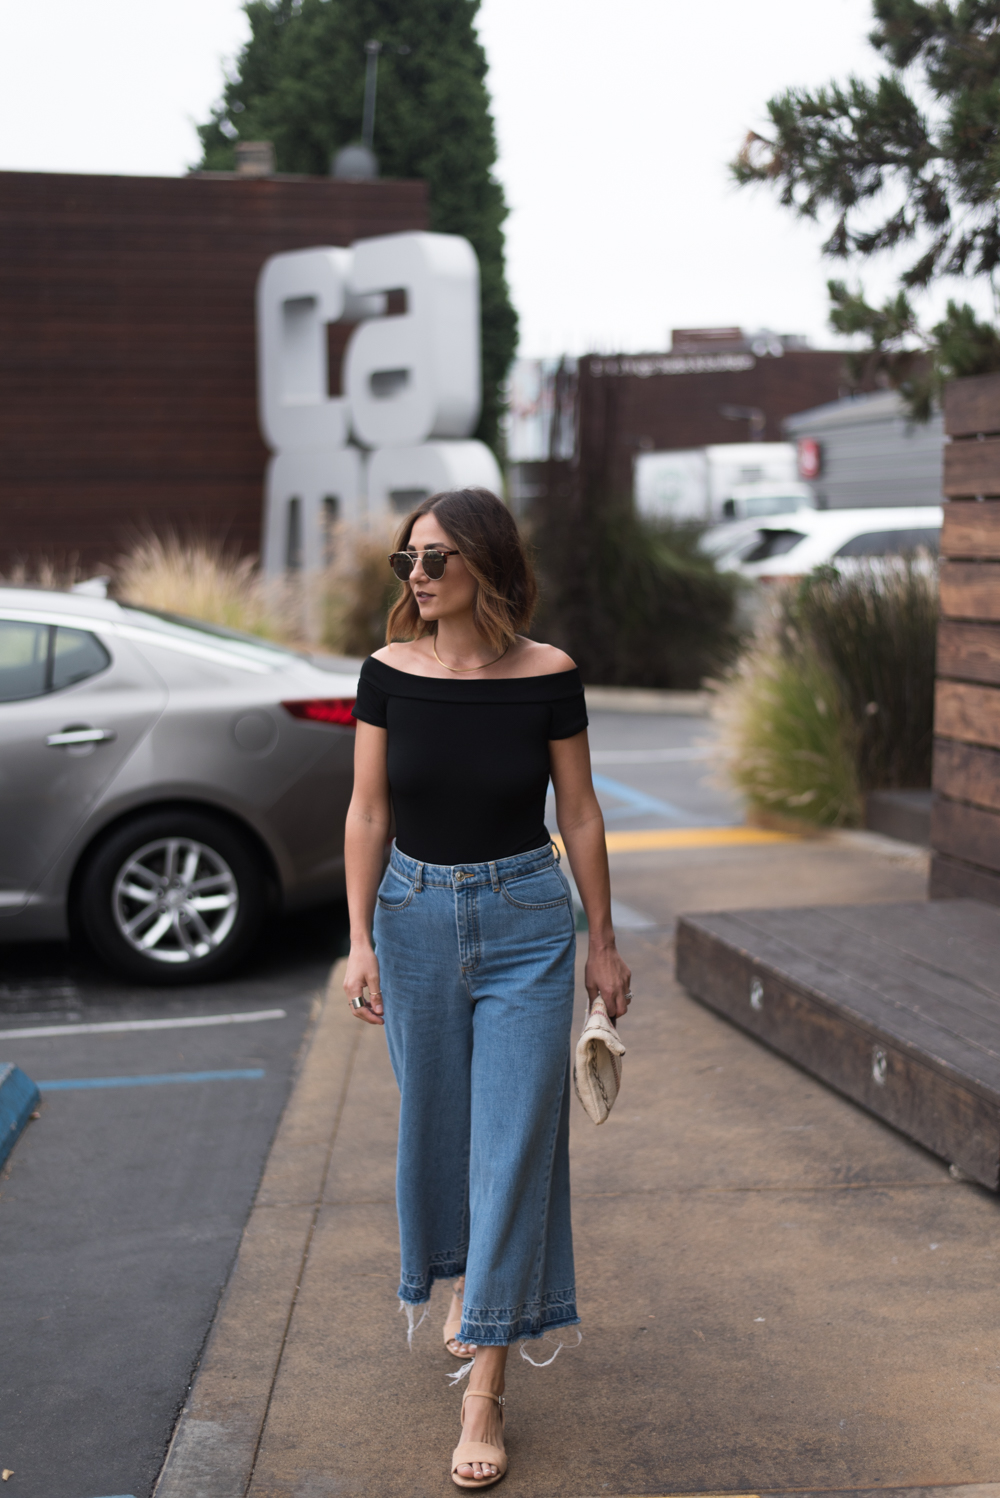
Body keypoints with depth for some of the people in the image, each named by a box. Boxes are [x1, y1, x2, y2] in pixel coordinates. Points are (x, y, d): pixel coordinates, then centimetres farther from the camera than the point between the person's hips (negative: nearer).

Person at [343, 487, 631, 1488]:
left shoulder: (547, 677, -8)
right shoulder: (389, 673, -4)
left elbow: (579, 815, -1)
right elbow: (368, 812, 0)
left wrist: (602, 942, 3)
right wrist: (361, 939, -5)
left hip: (526, 922, -2)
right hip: (415, 915, 2)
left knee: (514, 1141, -4)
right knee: (436, 1120, 15)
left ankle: (484, 1390, 1)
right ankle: (465, 1277, 44)